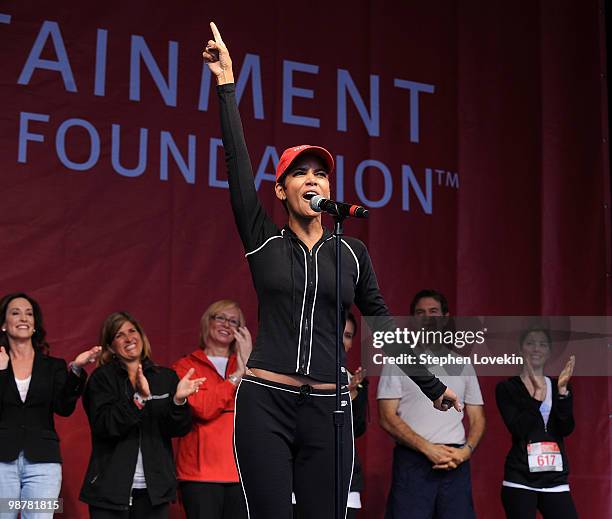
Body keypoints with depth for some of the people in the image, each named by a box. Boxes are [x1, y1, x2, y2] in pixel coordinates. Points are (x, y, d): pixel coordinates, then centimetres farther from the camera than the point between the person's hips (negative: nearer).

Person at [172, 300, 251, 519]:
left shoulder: (248, 364, 19)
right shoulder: (186, 366, 8)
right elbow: (203, 409, -9)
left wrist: (247, 365, -8)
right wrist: (236, 375, -6)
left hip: (240, 471, 3)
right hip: (202, 471, -3)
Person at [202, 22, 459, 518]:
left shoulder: (352, 252, 9)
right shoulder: (264, 240, 4)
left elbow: (383, 326, 15)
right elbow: (239, 164, -4)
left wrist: (431, 386, 18)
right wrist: (227, 85, -7)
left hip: (327, 408, 2)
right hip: (265, 403, -2)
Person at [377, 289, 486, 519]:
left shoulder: (462, 364, 18)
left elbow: (477, 418, 16)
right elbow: (387, 418, -2)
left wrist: (466, 450, -5)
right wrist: (428, 448, -12)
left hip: (456, 463, 3)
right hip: (413, 461, -3)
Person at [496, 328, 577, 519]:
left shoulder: (559, 386, 11)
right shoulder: (507, 388, 1)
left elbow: (566, 429, -3)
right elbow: (518, 430, -12)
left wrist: (562, 390, -12)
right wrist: (538, 394, -15)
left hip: (556, 479, 3)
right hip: (520, 479, -3)